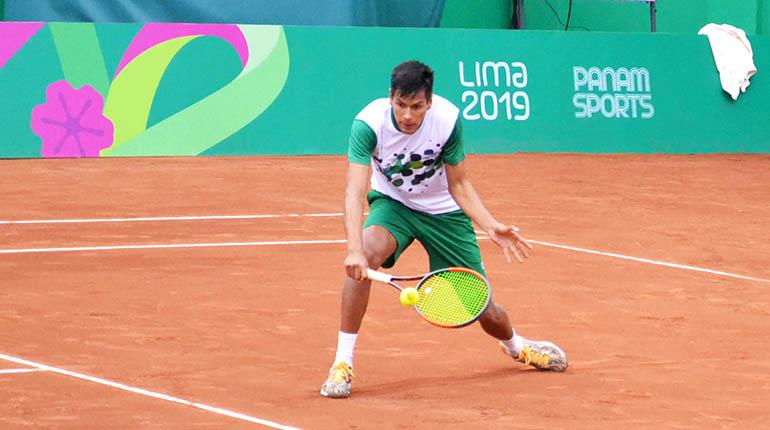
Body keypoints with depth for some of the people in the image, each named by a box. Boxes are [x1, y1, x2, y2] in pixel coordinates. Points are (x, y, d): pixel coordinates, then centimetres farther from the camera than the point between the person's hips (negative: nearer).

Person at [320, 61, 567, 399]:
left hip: (444, 211, 1)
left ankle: (516, 345, 42)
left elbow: (458, 185, -10)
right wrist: (354, 249, -51)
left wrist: (491, 226, -24)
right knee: (367, 254, -35)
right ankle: (342, 363, -26)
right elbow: (355, 192, -37)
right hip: (392, 204, -1)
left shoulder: (448, 120, -25)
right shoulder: (369, 123, -30)